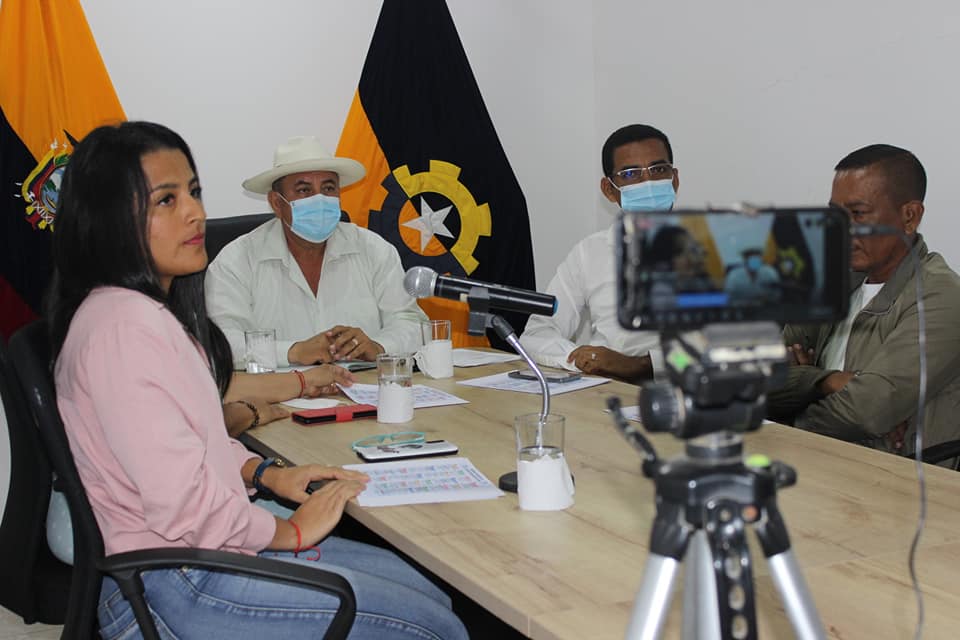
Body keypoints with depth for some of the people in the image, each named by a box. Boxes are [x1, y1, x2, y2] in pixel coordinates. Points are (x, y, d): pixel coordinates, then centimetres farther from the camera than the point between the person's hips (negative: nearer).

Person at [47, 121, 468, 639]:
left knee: (430, 593, 12)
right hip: (178, 590, -10)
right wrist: (293, 531, -11)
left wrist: (266, 474, 7)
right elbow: (182, 504, -25)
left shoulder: (154, 310, 12)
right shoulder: (123, 326, -22)